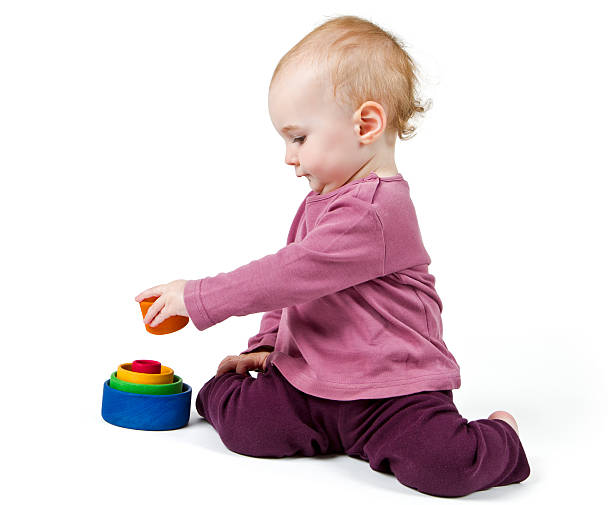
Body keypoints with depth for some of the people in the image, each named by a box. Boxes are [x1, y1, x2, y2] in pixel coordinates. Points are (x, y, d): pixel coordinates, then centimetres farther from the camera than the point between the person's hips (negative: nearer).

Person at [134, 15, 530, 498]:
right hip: (310, 380, 7)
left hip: (395, 392, -7)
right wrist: (266, 345, 14)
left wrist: (197, 297, -20)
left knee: (442, 465, -26)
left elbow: (292, 273, -26)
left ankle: (497, 438, 5)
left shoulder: (375, 212, -22)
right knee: (243, 421, -13)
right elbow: (292, 279, 24)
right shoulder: (323, 200, 14)